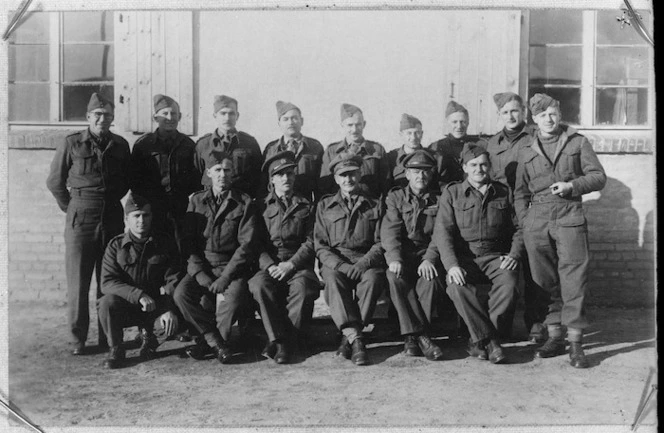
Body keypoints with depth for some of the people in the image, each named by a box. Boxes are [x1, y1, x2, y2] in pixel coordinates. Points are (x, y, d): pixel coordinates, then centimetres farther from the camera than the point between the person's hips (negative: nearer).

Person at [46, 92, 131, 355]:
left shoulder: (120, 145, 6)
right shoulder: (72, 144, -2)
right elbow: (54, 181, 5)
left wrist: (111, 201, 13)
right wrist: (72, 207, 5)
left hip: (112, 216, 3)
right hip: (80, 218, -2)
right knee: (78, 280, 1)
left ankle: (108, 336, 17)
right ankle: (78, 339, 11)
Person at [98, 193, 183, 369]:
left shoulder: (165, 242, -1)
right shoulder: (116, 246, -3)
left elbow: (173, 280, -6)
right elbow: (107, 282, -14)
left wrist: (169, 309, -24)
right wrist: (139, 295, -29)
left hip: (158, 303, 1)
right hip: (127, 306, -1)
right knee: (107, 303, -31)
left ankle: (147, 333, 8)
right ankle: (116, 349, -6)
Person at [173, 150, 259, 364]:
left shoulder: (245, 203, 2)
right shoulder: (196, 200, 10)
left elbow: (247, 244, -5)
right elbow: (188, 241, 6)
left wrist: (225, 277, -16)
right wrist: (199, 272, -10)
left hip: (232, 267, -2)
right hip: (201, 267, 3)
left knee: (235, 295, -32)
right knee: (181, 294, -24)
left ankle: (209, 342, -9)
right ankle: (217, 342, -14)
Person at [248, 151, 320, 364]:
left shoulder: (306, 207, 14)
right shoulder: (262, 207, 13)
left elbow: (310, 242, 4)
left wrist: (291, 264, -11)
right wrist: (269, 265, -12)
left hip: (298, 264, 0)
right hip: (269, 265, 1)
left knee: (302, 287, -33)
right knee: (259, 285, -32)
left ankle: (286, 341, -22)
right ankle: (276, 337, -23)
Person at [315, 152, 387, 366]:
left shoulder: (374, 206, 16)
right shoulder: (325, 205, 16)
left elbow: (380, 243, 7)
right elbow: (320, 246, 8)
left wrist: (363, 264, -13)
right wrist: (340, 265, -11)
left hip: (366, 262, 0)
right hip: (335, 263, 0)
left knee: (373, 277, -34)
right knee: (333, 277, -35)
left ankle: (348, 337, -29)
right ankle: (355, 338, -40)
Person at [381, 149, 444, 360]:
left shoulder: (438, 200, 14)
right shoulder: (395, 197, 13)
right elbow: (390, 230, -2)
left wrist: (430, 258, -20)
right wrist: (395, 258, -21)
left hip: (427, 254, 0)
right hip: (402, 254, 0)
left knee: (430, 277, -34)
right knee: (395, 277, -33)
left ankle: (412, 335, -25)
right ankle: (420, 336, -30)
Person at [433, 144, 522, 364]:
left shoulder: (504, 193, 13)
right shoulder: (452, 193, 7)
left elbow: (518, 228, 15)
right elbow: (442, 232, -3)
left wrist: (514, 254, -3)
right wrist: (452, 265, -17)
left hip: (496, 257, 1)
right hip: (463, 257, -1)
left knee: (508, 282, -31)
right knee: (457, 286, -33)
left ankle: (479, 340, -20)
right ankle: (490, 341, -23)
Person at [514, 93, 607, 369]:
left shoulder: (578, 142, 10)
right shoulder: (527, 152, 15)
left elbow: (599, 176, 7)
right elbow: (520, 192, 18)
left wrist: (572, 185, -10)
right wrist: (525, 221, 6)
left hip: (570, 216, -2)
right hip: (537, 219, 3)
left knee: (573, 279, -8)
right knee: (545, 280, 4)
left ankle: (575, 341, -4)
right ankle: (554, 337, 13)